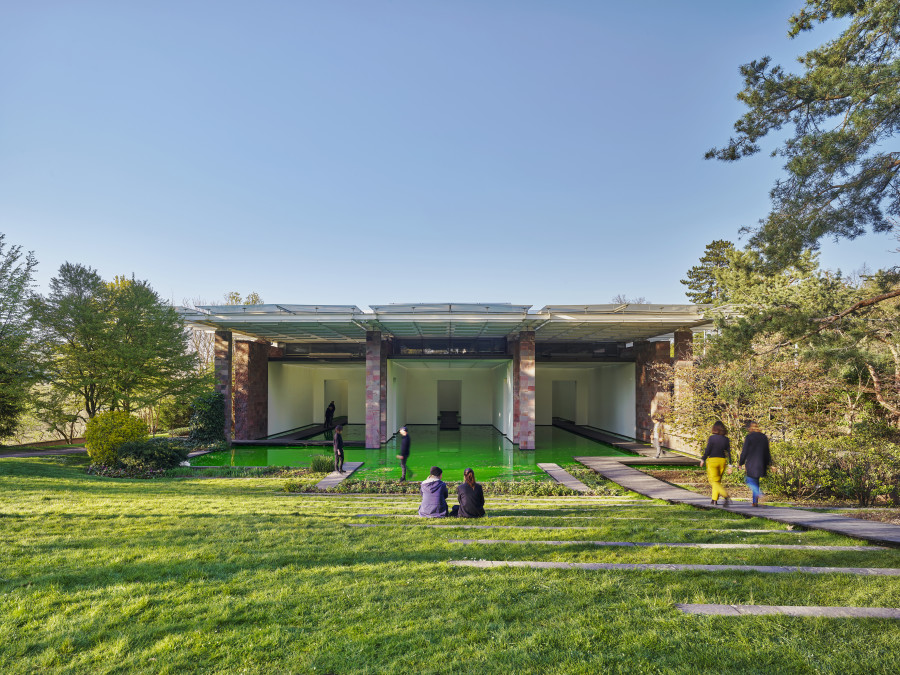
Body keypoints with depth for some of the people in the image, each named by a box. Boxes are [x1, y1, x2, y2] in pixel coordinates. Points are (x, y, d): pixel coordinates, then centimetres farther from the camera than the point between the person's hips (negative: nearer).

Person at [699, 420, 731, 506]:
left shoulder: (712, 438, -11)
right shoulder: (726, 439, 2)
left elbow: (707, 450, -11)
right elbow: (728, 452, 3)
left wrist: (703, 459, 2)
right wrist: (730, 464, 8)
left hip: (712, 460, -5)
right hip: (722, 460, 5)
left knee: (714, 481, -2)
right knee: (718, 480, 18)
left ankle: (727, 497, -20)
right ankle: (715, 499, 21)